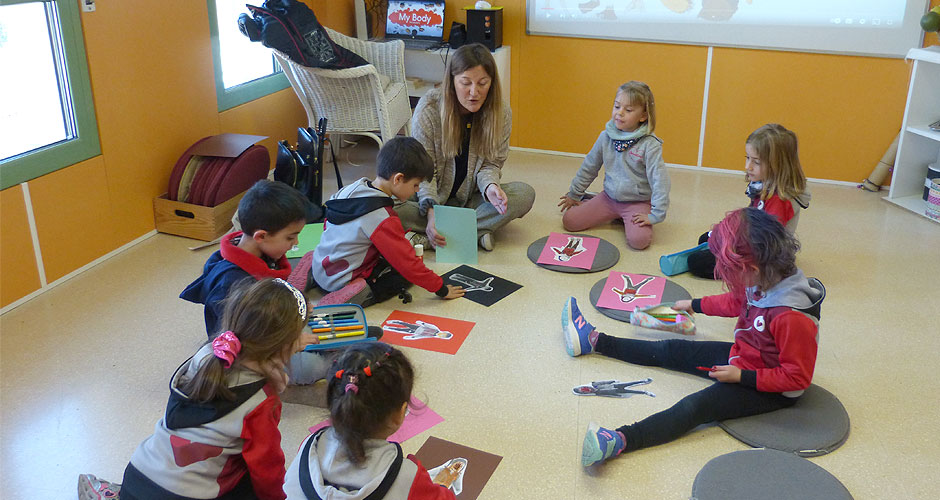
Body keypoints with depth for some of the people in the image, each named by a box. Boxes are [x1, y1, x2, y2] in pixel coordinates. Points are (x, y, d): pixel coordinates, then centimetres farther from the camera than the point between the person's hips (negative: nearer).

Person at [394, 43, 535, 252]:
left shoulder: (501, 112, -9)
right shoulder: (429, 107, -16)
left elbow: (491, 164, -3)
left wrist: (490, 186, -29)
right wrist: (431, 211, -32)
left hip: (471, 198, 3)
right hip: (432, 196, -2)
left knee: (525, 194, -24)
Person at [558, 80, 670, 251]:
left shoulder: (650, 145, -16)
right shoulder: (606, 136, -1)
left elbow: (660, 181, -17)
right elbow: (589, 167, 12)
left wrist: (655, 215, -21)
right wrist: (574, 195, 19)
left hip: (637, 202, -4)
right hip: (609, 197, 4)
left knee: (638, 240, -29)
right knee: (569, 221, -9)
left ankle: (625, 220, 5)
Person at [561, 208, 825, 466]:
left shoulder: (792, 318, -34)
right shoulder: (764, 282, -8)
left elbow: (798, 377, -27)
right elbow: (736, 302, 16)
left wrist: (742, 377, -27)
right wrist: (695, 305, 25)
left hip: (771, 389, -9)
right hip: (741, 358, 9)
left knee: (697, 406, -31)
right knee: (670, 351, 10)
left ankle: (620, 441, -50)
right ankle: (593, 340, 19)